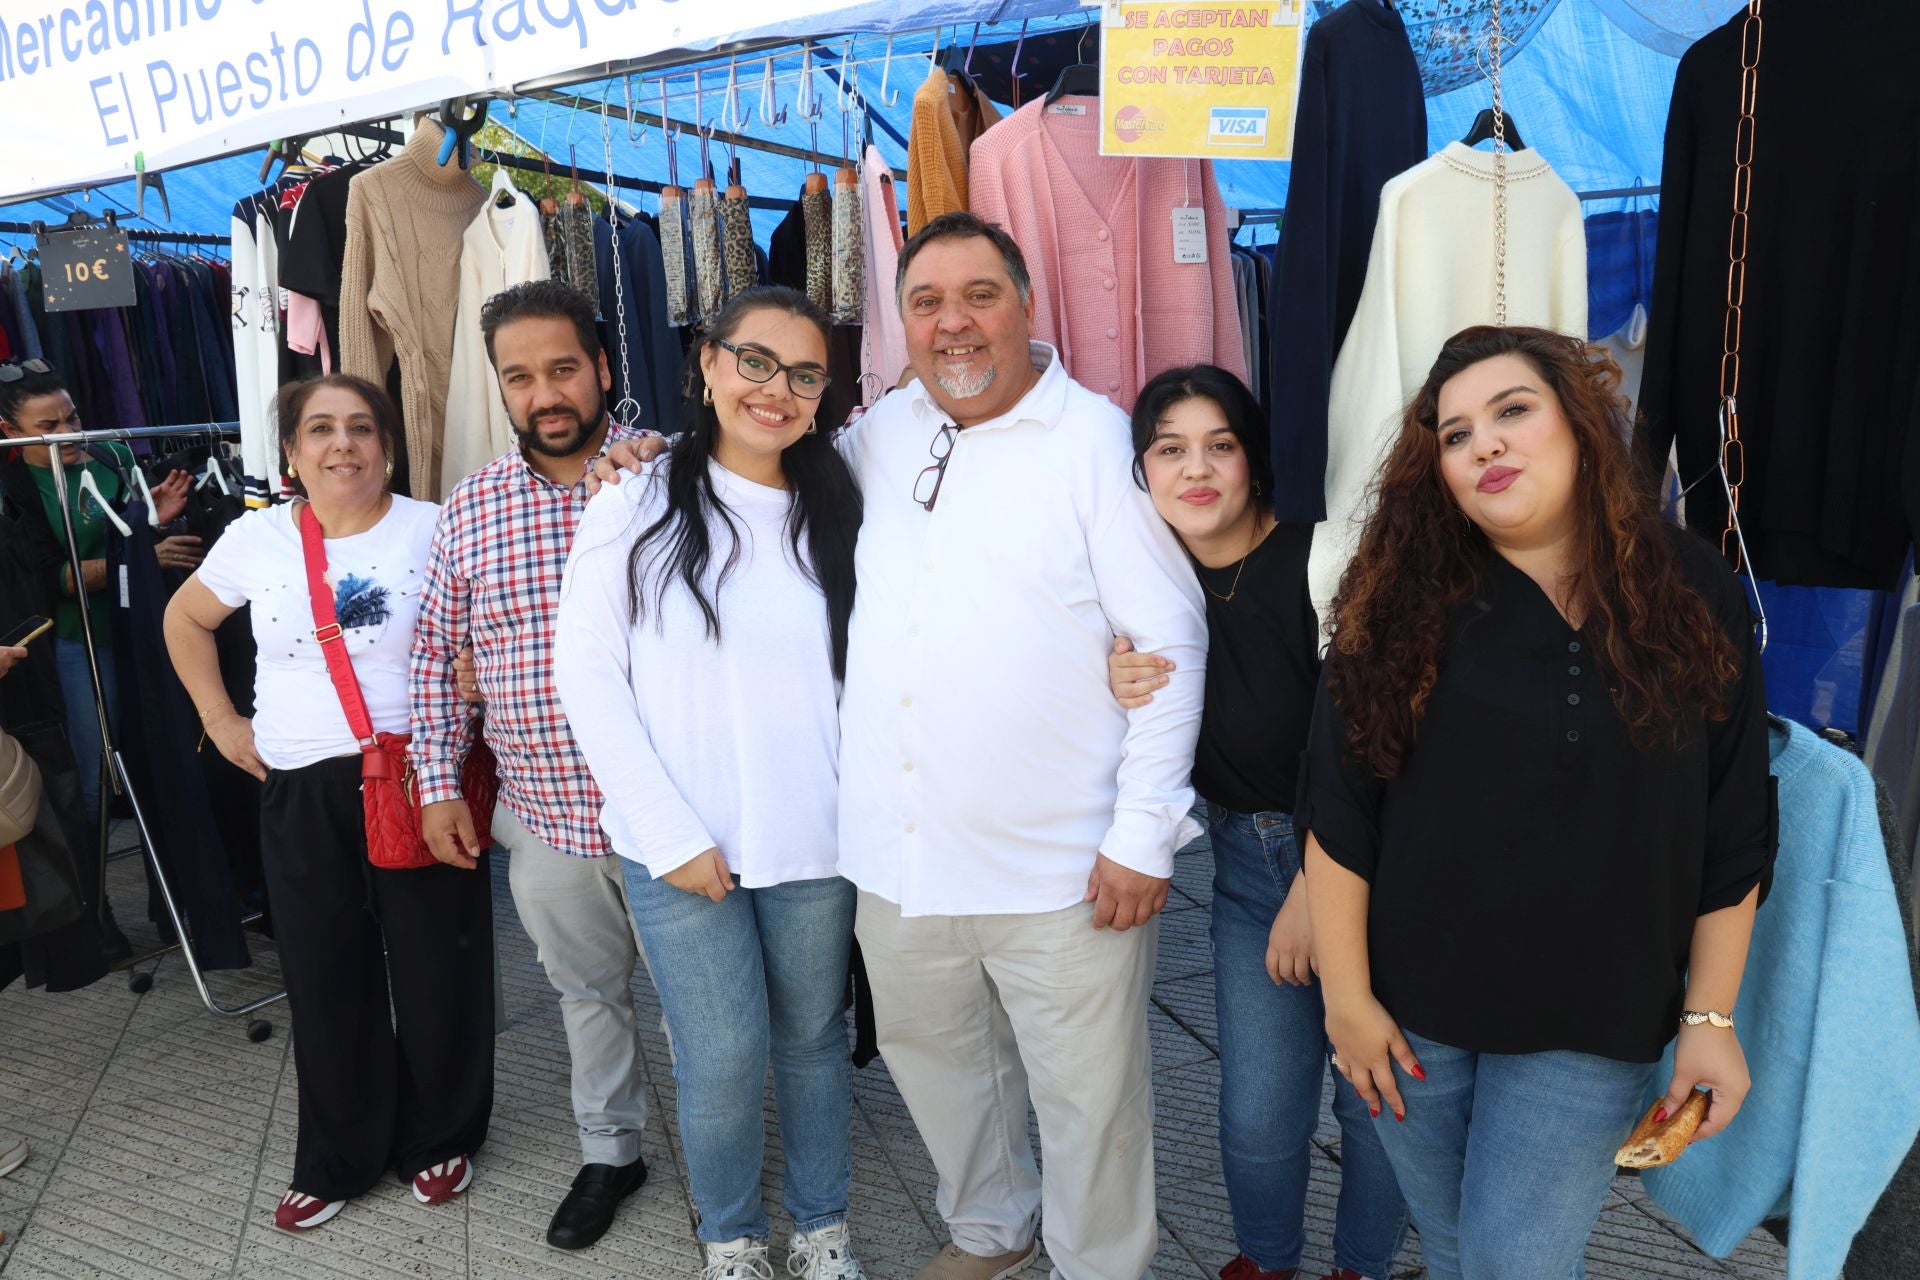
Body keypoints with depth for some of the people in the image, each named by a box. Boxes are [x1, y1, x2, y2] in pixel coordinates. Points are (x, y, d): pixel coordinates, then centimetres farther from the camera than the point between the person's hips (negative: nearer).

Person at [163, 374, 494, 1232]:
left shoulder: (432, 529, -4)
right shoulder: (256, 539, 3)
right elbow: (185, 620, 19)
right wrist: (221, 722, 12)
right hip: (301, 794, 2)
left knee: (434, 968, 7)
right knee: (325, 977, 11)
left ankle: (440, 1139, 30)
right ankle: (336, 1161, 31)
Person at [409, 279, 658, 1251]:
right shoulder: (469, 507, 3)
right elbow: (435, 654, 8)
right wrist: (439, 785, 5)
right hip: (542, 814, 3)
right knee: (587, 990, 21)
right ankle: (609, 1152, 43)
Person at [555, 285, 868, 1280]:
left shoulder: (833, 518, 5)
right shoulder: (636, 505, -5)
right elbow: (587, 677, -7)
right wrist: (672, 835, -10)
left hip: (813, 843, 3)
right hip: (679, 850, -2)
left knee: (813, 1041, 15)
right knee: (723, 1061, 4)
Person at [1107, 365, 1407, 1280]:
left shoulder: (1318, 561, -18)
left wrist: (1315, 892, -11)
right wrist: (1121, 693, -16)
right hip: (1245, 861, 4)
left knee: (1376, 1091, 8)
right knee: (1258, 1109, 7)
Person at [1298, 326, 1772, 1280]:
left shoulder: (1693, 597, -6)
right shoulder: (1402, 606, -9)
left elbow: (1733, 834, -1)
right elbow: (1338, 815, -8)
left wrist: (1710, 1017, 0)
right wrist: (1345, 992, -7)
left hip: (1590, 1025, 0)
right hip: (1407, 1009, 1)